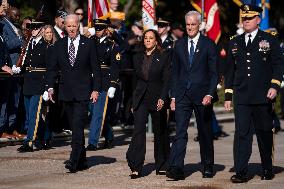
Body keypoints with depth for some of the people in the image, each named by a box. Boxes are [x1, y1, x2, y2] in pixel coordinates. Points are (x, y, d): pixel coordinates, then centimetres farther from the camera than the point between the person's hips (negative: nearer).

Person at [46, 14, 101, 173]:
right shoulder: (59, 45, 8)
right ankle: (82, 161, 16)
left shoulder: (89, 44, 0)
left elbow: (96, 68, 1)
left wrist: (96, 89, -6)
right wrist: (50, 86, -2)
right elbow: (52, 67, 10)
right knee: (75, 128, 9)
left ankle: (74, 161, -20)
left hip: (83, 93, -4)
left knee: (78, 126, -15)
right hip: (66, 92, 4)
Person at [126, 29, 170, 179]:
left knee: (160, 132, 8)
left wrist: (162, 98, -16)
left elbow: (166, 80, -5)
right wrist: (133, 102, 13)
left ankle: (161, 166, 22)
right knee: (138, 130, -11)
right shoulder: (138, 57, 10)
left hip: (157, 99, -2)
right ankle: (136, 167, -16)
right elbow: (136, 78, 14)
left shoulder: (163, 57, -1)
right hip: (141, 98, 2)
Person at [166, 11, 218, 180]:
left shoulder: (209, 45, -1)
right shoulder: (179, 45, 10)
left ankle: (208, 167, 22)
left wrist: (210, 94, -15)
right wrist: (173, 97, 7)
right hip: (183, 95, 2)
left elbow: (214, 73, -4)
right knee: (180, 132, -9)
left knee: (205, 133, 9)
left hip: (202, 95, -2)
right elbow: (175, 73, 13)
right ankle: (176, 168, -16)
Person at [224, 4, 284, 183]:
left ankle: (267, 169, 21)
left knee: (265, 133, 7)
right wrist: (228, 96, 11)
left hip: (263, 96, -2)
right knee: (242, 133, -7)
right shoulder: (235, 43, 13)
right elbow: (230, 70, 15)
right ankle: (241, 172, -9)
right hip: (241, 97, 2)